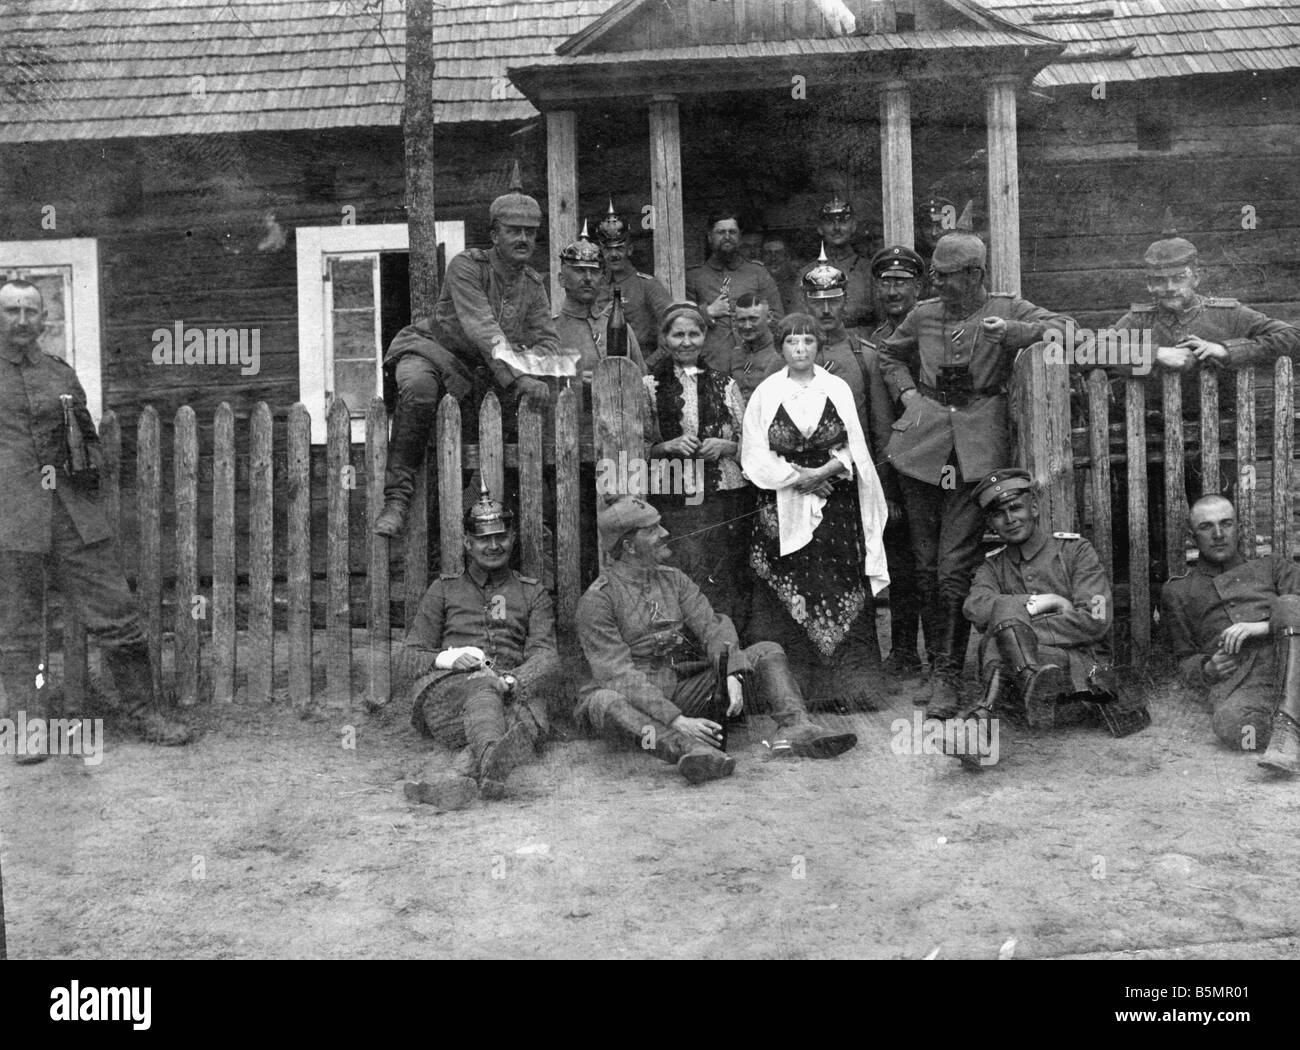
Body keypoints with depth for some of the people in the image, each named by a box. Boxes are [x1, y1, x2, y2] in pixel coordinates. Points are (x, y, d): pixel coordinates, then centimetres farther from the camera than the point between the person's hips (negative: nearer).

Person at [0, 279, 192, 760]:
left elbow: (89, 438, 25)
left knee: (116, 613, 3)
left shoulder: (61, 374, 14)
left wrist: (87, 463, 8)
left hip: (72, 513, 3)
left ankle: (144, 712, 14)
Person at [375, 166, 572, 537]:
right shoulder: (466, 266, -16)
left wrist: (536, 366, -26)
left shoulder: (534, 285, 6)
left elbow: (546, 340, 0)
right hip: (432, 347, -6)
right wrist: (519, 378, -38)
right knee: (418, 390, -38)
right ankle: (397, 498, -34)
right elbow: (483, 330, -28)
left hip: (480, 372, 6)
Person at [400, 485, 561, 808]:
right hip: (445, 690, 0)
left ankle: (458, 776, -64)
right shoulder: (444, 589, 23)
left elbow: (546, 658, 7)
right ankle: (491, 762, -70)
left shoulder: (533, 593, 22)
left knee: (532, 715, -38)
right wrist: (448, 659, -8)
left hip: (511, 693, 1)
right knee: (483, 683, -38)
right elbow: (411, 656, 17)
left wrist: (510, 680, -17)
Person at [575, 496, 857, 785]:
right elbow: (620, 677, -19)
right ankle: (691, 751, -56)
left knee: (768, 654, -5)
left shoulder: (674, 580, 11)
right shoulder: (596, 601, -9)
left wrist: (732, 676, -22)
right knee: (603, 702, -38)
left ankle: (795, 729, -31)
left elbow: (713, 628, -1)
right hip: (637, 703, -5)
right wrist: (677, 721, -30)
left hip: (687, 691, 5)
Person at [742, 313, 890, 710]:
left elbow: (853, 449, 5)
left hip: (836, 508, 1)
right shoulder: (766, 393, 5)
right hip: (783, 510, -1)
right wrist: (798, 477, -10)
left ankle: (846, 687, 0)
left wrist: (823, 472, -12)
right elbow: (754, 455, 0)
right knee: (788, 599, -4)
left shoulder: (838, 389, 8)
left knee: (840, 594, -3)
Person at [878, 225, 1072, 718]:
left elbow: (1064, 329, -9)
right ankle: (935, 664, 19)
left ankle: (947, 677, 1)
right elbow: (889, 356, 28)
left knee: (955, 569, -8)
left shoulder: (1007, 309, 4)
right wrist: (907, 393, 11)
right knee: (925, 566, 6)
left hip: (978, 448, -3)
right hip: (923, 443, 4)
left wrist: (1008, 331, -20)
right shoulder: (923, 314, 12)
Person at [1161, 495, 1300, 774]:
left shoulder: (1272, 567, 26)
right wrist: (1207, 670, 2)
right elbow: (1185, 661, 25)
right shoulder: (1177, 591, 26)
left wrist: (1265, 626, -12)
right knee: (1231, 725, -38)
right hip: (1237, 683, -1)